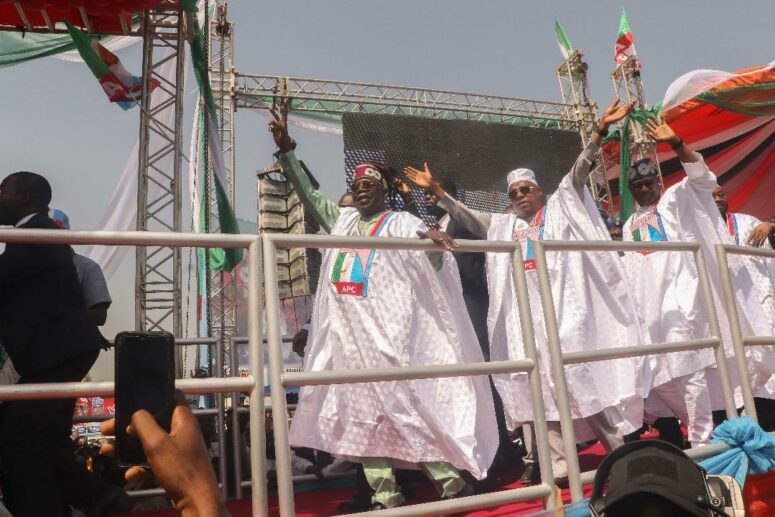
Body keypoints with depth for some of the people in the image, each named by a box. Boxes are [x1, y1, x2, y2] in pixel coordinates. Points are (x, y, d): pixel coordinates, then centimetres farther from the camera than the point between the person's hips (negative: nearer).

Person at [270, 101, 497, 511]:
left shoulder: (400, 223, 0)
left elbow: (432, 260, -13)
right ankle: (385, 496, 14)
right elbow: (307, 193, 20)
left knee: (408, 406, -5)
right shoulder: (342, 219, 16)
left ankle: (451, 482, 7)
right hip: (348, 332, 6)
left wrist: (433, 239, -37)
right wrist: (285, 148, 12)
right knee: (363, 413, 6)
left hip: (388, 330, -6)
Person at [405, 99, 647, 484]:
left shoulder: (560, 207, 12)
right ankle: (557, 465, 4)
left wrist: (600, 130, -9)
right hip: (526, 313, 4)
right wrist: (435, 190, 14)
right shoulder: (503, 225, 22)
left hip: (564, 304, -3)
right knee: (542, 383, 1)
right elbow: (465, 216, 21)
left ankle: (620, 445, 8)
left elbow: (580, 169, 1)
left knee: (580, 374, -7)